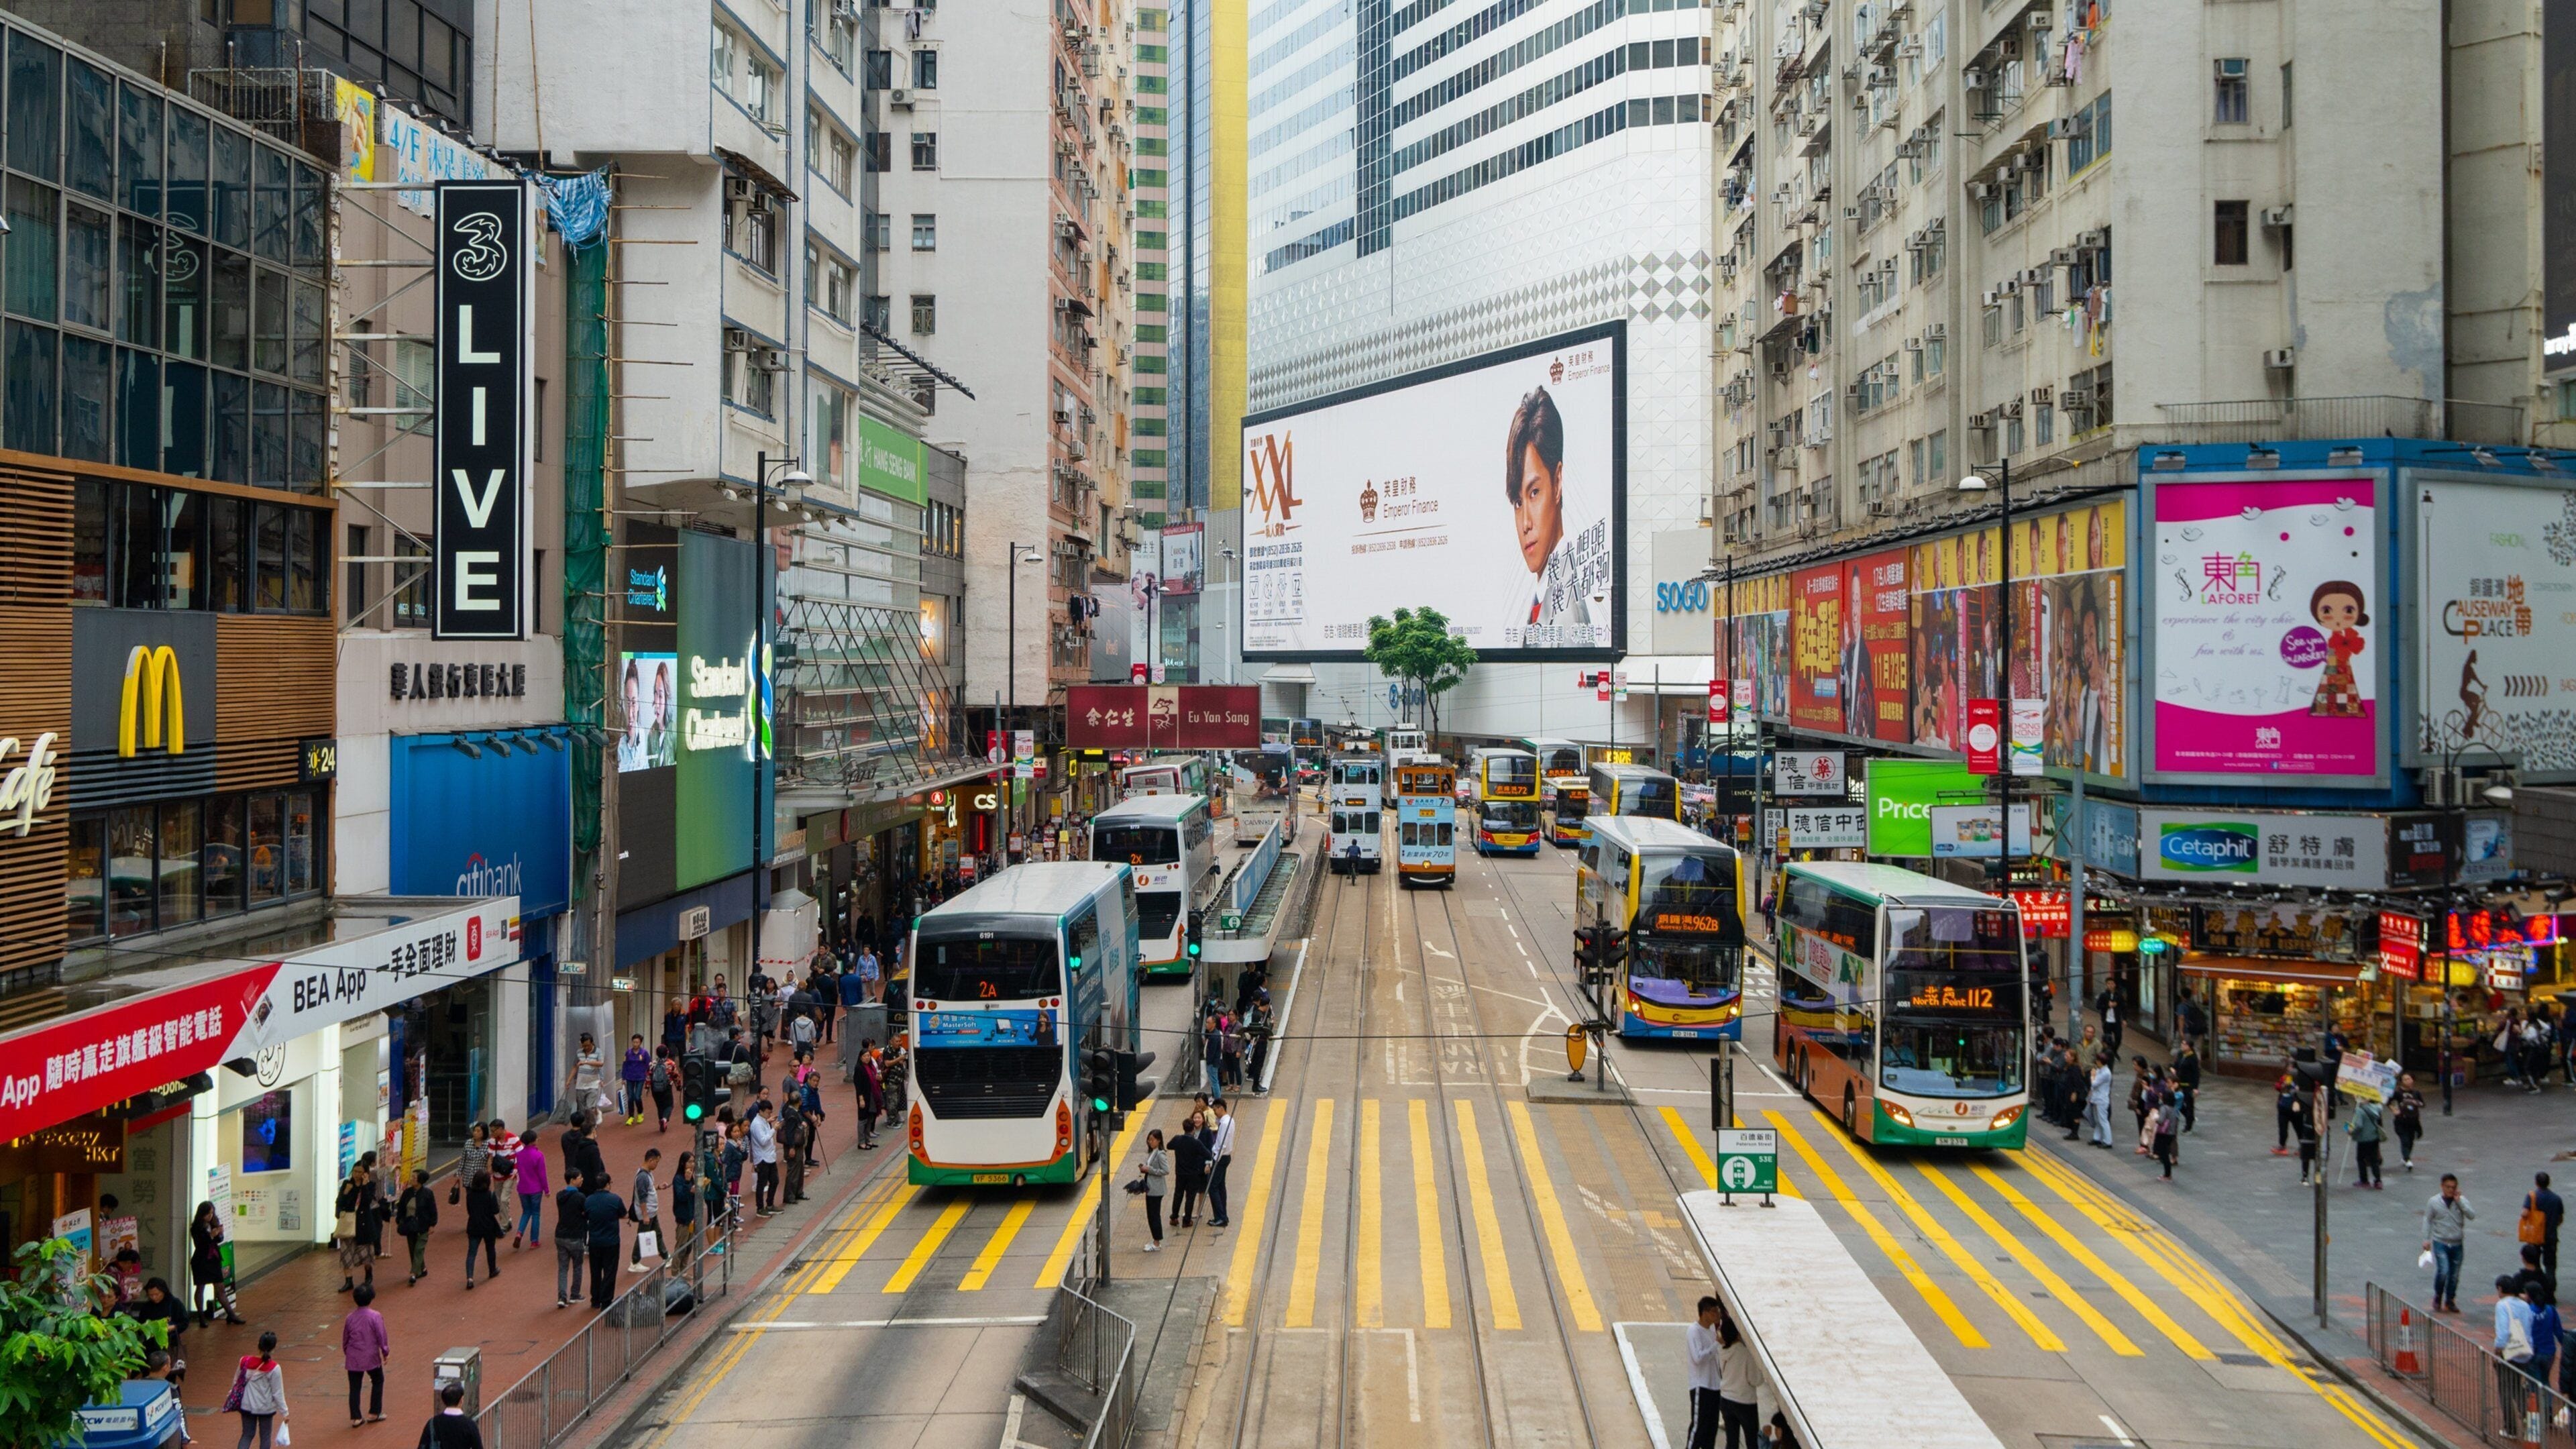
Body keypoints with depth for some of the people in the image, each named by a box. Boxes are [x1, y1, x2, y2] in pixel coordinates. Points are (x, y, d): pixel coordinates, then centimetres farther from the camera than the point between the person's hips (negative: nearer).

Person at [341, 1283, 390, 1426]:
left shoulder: (350, 1318, -2)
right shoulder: (375, 1316, -14)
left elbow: (345, 1339, 8)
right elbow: (382, 1337, -10)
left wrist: (347, 1353, 24)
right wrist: (386, 1352, 5)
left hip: (353, 1359, 3)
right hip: (371, 1358, -3)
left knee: (354, 1388, 10)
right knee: (378, 1382, 18)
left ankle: (354, 1418, 11)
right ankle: (374, 1413, 19)